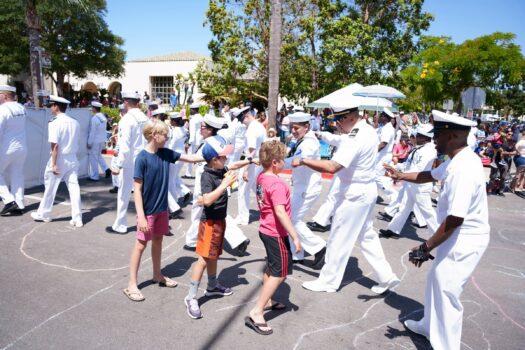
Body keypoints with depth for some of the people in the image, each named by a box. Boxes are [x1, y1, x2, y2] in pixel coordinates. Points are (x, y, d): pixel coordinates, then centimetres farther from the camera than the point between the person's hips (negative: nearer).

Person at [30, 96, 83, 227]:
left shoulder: (55, 123, -13)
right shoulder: (75, 122, 5)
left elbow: (55, 145, -16)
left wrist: (54, 164, -14)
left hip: (59, 159, -5)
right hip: (72, 159, 5)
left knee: (50, 188, 11)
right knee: (74, 187, 3)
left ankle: (43, 214, 27)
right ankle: (77, 218, 2)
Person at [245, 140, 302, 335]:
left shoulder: (261, 177, 3)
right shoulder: (277, 184, -25)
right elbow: (280, 212, -34)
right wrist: (295, 237, -31)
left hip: (266, 230, 9)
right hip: (276, 234, -9)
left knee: (271, 268, 24)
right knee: (280, 273, 0)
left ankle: (266, 301, 39)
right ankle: (256, 313, 0)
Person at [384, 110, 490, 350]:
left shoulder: (464, 169, -29)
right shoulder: (457, 160, 2)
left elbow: (455, 219, -31)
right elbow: (431, 175, 21)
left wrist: (426, 247, -23)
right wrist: (402, 175, 6)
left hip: (465, 240, -10)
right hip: (457, 235, 10)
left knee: (446, 292, -1)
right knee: (436, 279, 23)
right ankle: (430, 326, 45)